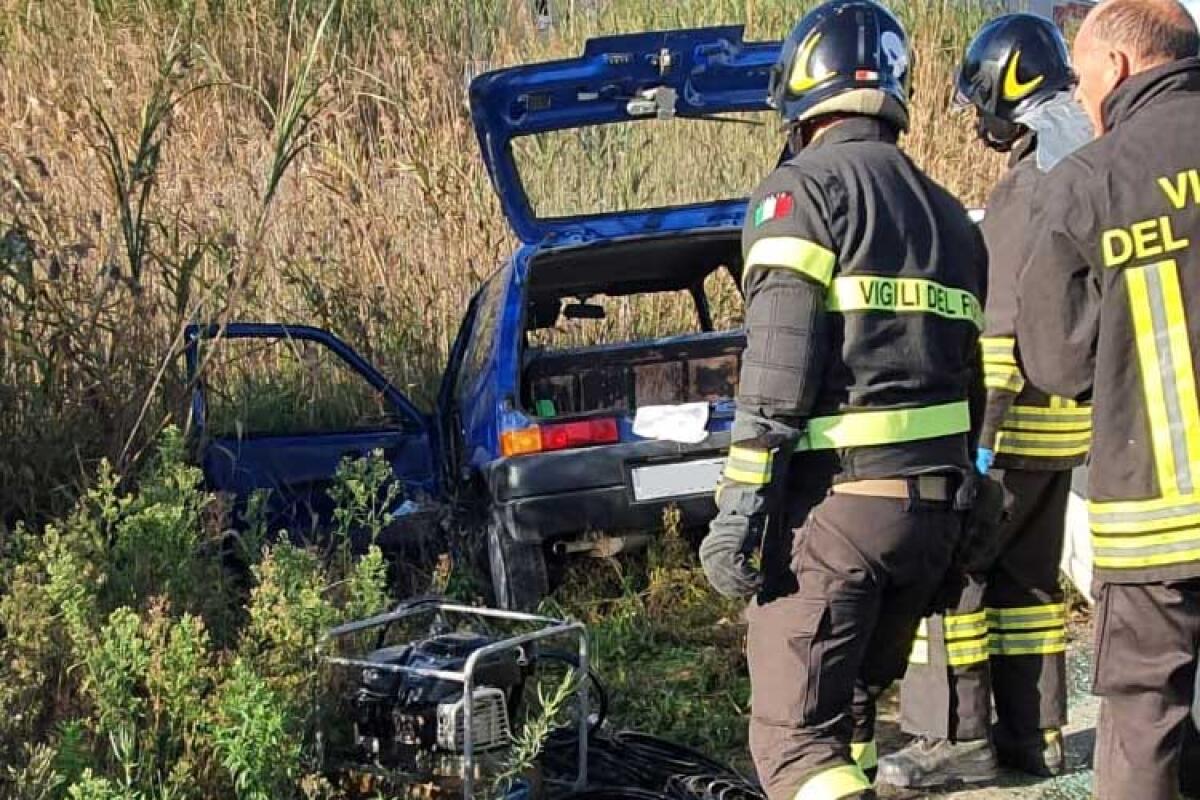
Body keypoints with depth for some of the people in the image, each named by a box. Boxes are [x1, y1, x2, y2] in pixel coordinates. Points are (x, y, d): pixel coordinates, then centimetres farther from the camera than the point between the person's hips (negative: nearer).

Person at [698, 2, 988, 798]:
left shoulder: (802, 189, -5)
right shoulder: (947, 212, 20)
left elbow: (779, 356, -16)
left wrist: (741, 503, -17)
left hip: (833, 500, -8)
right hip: (932, 504, 8)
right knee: (849, 706, 22)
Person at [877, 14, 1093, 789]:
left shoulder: (1038, 180, -17)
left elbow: (1009, 317, -22)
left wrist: (980, 430, -23)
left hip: (1018, 413, -10)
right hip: (1064, 415, 10)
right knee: (1026, 573, 15)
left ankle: (957, 737, -4)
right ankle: (1035, 732, 18)